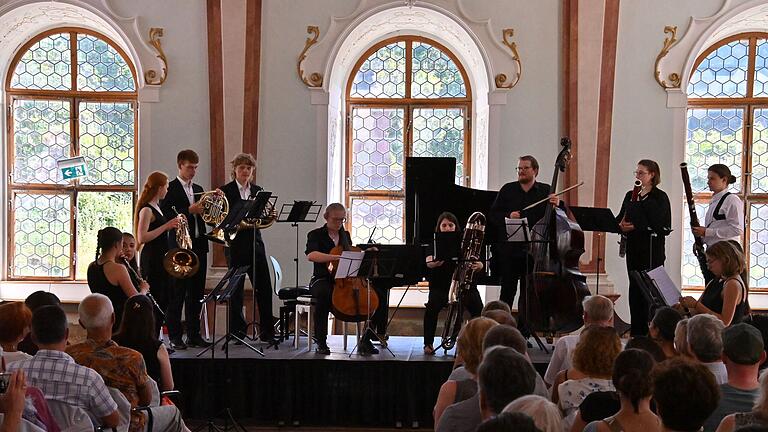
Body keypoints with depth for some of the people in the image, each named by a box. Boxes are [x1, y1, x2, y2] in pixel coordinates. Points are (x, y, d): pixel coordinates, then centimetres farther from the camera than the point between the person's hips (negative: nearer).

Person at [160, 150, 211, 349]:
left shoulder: (198, 189, 17)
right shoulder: (170, 189, -4)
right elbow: (166, 216, -13)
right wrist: (189, 210, -21)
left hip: (199, 245, 6)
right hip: (180, 246, -6)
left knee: (196, 293, 8)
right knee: (177, 293, -2)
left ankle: (194, 334, 15)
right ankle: (175, 335, 5)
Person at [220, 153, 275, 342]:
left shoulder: (258, 191, 12)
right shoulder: (225, 191, -1)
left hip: (255, 243, 4)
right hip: (235, 244, -4)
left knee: (264, 287, 1)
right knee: (236, 288, 3)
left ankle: (267, 331, 8)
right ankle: (237, 331, 13)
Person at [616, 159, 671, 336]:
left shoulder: (660, 197, -5)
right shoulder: (630, 196, 14)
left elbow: (662, 226, -13)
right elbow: (620, 218, 13)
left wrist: (636, 227, -20)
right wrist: (621, 225, -10)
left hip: (652, 249, -6)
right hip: (633, 247, 6)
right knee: (634, 287, 7)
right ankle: (636, 330, 14)